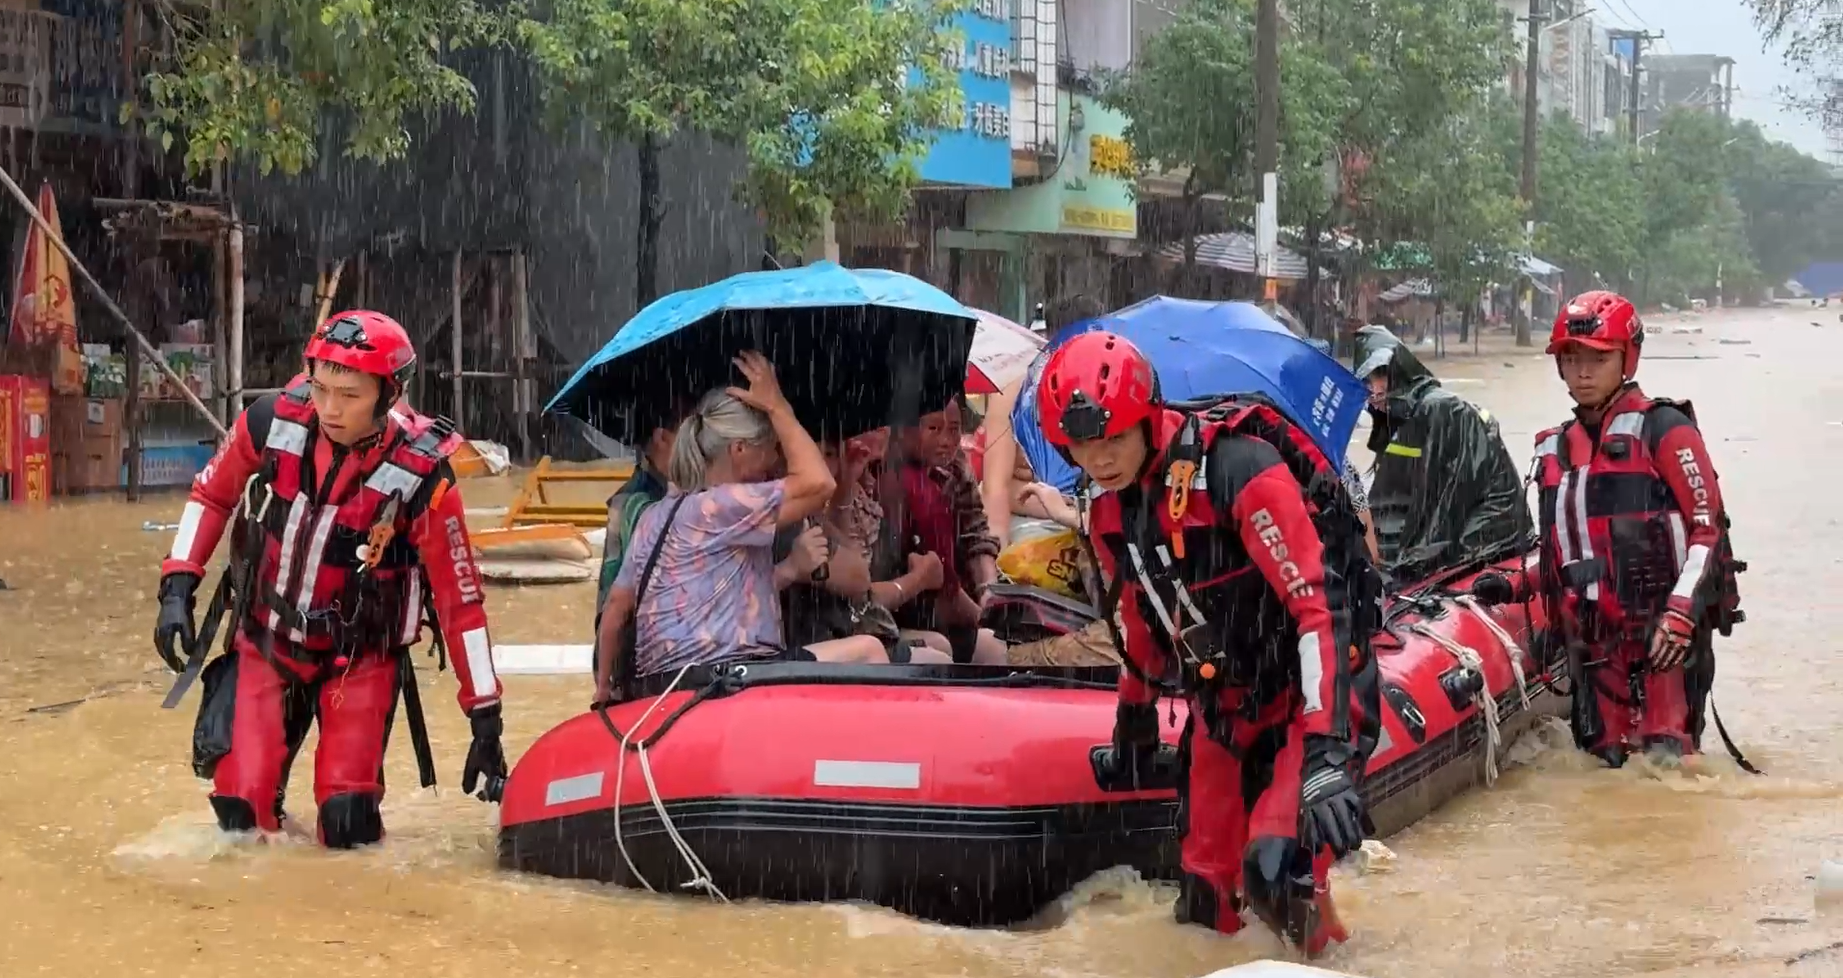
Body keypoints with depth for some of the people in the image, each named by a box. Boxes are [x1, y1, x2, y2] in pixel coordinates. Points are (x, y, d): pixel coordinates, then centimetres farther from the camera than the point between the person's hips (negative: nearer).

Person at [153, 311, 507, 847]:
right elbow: (212, 494, 6)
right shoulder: (273, 422, -15)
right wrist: (178, 586, -3)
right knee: (241, 809, -7)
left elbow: (460, 601, -16)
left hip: (360, 659, -2)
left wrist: (486, 721, -15)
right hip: (266, 642, 2)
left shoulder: (420, 476, -22)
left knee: (347, 824, -13)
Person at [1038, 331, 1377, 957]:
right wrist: (1134, 722, 29)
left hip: (1309, 692, -7)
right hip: (1221, 705, 7)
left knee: (1277, 868, -26)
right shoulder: (1110, 509, 1)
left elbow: (1320, 605, -29)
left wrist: (1326, 752, -35)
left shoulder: (1238, 470, -25)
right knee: (1203, 899, 5)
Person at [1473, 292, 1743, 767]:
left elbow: (1708, 525, -8)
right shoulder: (1555, 449, 19)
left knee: (1666, 762, -14)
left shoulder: (1662, 428, -2)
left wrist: (1681, 614, -18)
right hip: (1593, 646, 6)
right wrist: (1517, 588, 8)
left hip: (1664, 637, -6)